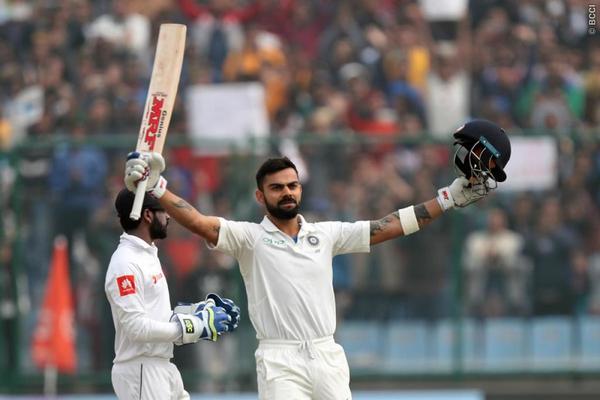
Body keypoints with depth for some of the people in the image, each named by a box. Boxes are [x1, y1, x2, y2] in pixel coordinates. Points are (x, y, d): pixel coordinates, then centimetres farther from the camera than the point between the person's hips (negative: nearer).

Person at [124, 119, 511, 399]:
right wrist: (156, 186, -27)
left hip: (328, 359, 5)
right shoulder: (250, 237, 1)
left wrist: (450, 198, 8)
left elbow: (390, 226, 12)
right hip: (280, 363, -4)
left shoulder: (327, 234, 12)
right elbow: (198, 221, -13)